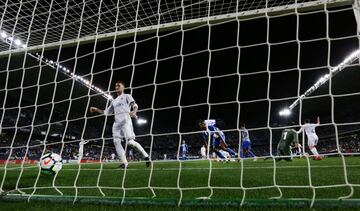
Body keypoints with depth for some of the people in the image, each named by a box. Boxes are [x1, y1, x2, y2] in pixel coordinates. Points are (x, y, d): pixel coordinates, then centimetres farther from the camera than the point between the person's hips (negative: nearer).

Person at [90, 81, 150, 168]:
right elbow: (106, 112, 30)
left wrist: (134, 112, -27)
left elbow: (135, 106, -4)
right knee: (116, 141, -9)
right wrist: (96, 109, 16)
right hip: (116, 123, 7)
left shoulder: (127, 96, 11)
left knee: (130, 142, -15)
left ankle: (146, 156, 1)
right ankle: (124, 162, -7)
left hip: (126, 121, -6)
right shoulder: (114, 101, 28)